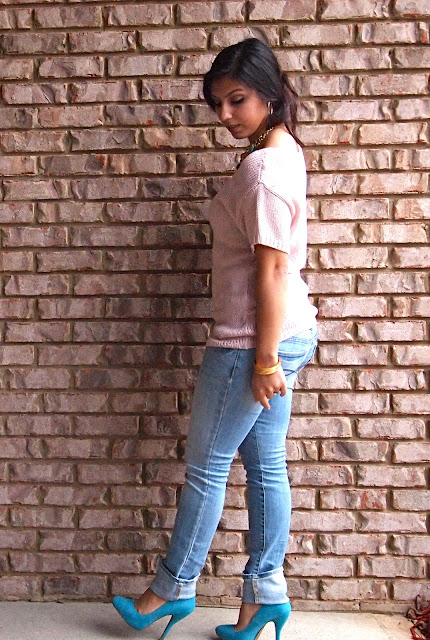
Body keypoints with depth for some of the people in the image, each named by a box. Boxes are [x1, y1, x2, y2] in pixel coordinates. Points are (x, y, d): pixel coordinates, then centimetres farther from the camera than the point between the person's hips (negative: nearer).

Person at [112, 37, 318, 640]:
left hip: (252, 340, -10)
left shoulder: (263, 167, -18)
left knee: (206, 468, 6)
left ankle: (173, 587, 27)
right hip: (285, 334, 10)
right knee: (265, 466, 15)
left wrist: (264, 359, -19)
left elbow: (272, 267, -22)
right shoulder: (282, 151, 13)